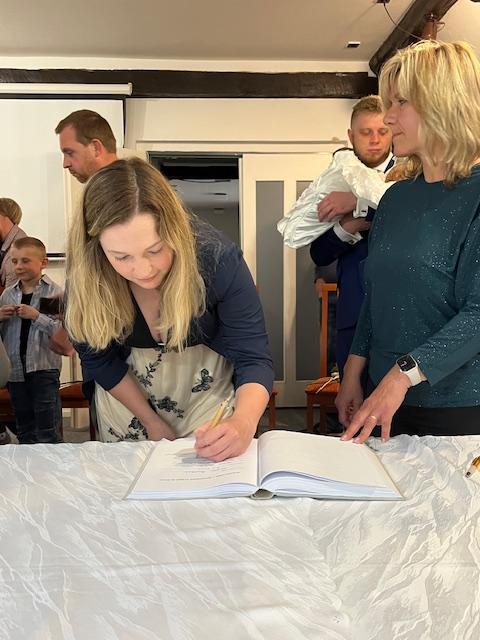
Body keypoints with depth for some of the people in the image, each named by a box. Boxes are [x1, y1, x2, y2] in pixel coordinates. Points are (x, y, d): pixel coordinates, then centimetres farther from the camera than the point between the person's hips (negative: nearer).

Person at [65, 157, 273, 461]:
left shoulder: (217, 257, -31)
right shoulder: (85, 274, -25)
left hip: (207, 380, -1)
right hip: (126, 388, 2)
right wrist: (151, 421, -9)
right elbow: (100, 360, -9)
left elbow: (254, 359, -29)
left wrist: (244, 421, -49)